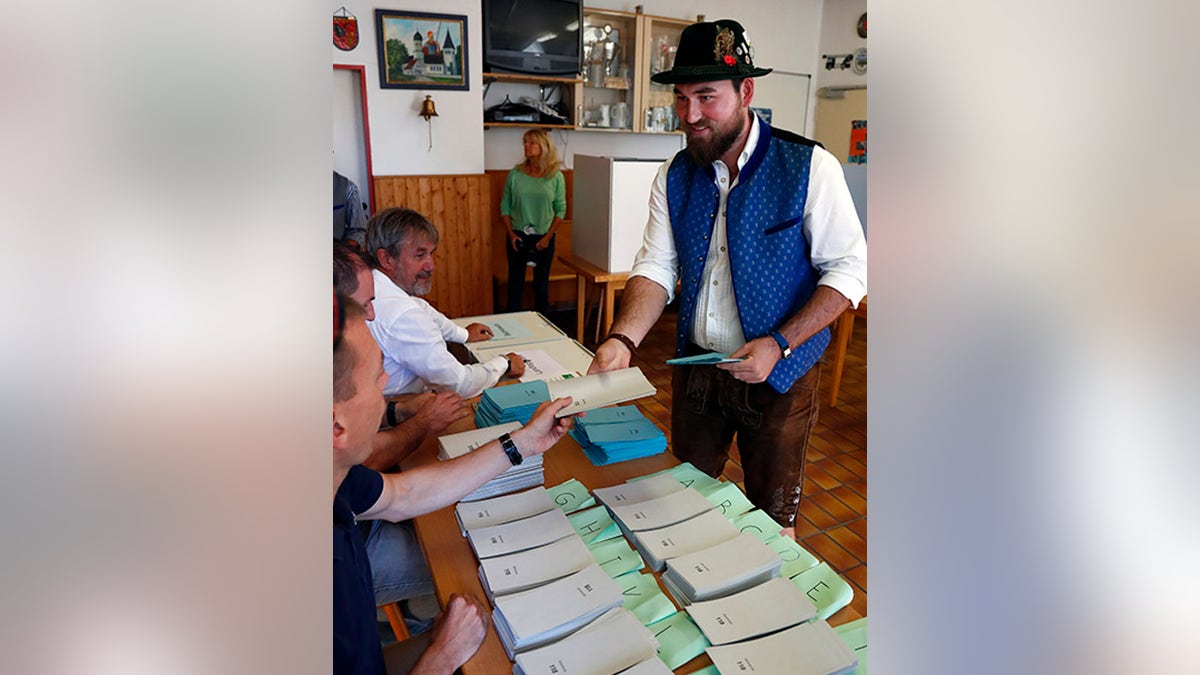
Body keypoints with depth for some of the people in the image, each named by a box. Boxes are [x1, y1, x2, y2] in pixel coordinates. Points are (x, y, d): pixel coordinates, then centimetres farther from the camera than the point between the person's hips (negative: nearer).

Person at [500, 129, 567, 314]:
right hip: (518, 236, 1)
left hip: (543, 237, 0)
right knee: (515, 281, 6)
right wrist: (511, 233, -6)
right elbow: (505, 206, 4)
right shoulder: (515, 174, -1)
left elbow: (561, 209, -1)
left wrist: (548, 236, -8)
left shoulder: (556, 176, -3)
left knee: (541, 282, 10)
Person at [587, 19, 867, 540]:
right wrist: (622, 341, -21)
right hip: (694, 367, 4)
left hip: (777, 375, -4)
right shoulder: (675, 176, 0)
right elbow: (656, 266, -4)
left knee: (772, 514, 14)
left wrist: (779, 343, -22)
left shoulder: (809, 167, -14)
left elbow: (849, 271, -12)